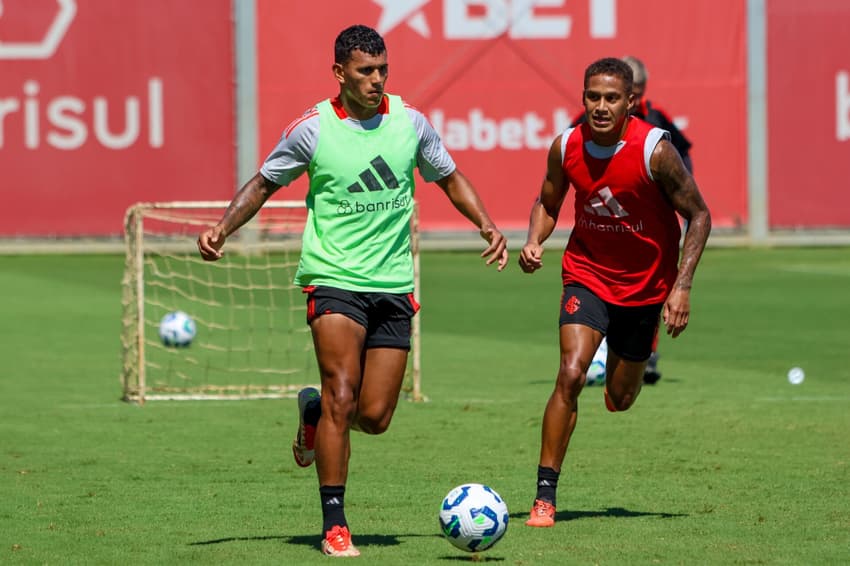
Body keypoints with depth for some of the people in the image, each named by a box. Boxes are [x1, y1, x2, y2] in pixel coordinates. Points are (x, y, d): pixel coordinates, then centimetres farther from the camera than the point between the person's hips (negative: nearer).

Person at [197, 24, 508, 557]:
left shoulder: (410, 122, 3)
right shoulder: (313, 129, -5)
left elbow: (449, 177, 18)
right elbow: (265, 182, 9)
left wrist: (488, 226, 3)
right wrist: (222, 229, -5)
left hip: (394, 284, 3)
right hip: (334, 278, -3)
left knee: (375, 417, -1)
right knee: (343, 398, -17)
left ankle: (314, 410, 35)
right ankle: (334, 526, -10)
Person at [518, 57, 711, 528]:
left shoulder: (655, 150, -21)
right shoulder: (566, 147, -12)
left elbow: (698, 216, -11)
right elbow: (547, 203, 7)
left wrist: (682, 286, -18)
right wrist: (533, 242, -14)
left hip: (645, 283, -1)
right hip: (587, 273, 1)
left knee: (619, 400, 11)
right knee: (570, 374, -21)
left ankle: (619, 372, 52)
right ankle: (544, 496, -16)